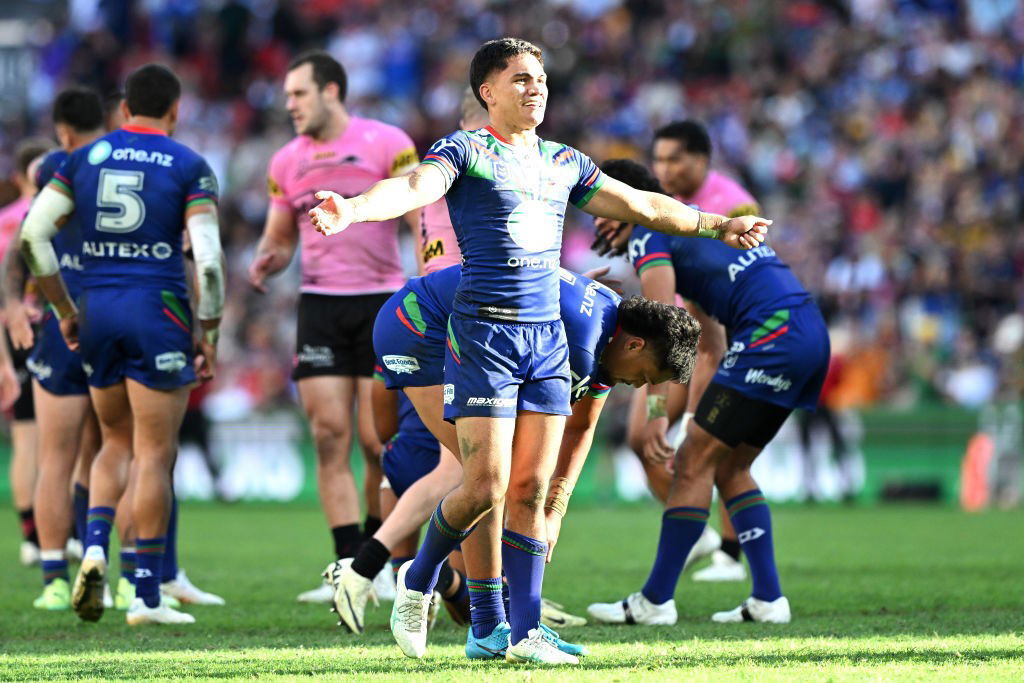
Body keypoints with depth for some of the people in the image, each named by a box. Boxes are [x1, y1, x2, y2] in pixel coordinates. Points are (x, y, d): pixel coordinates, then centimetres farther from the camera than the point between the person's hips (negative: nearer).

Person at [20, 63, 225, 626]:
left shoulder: (83, 160, 8)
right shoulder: (189, 167, -2)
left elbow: (32, 234, 1)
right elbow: (207, 257, -11)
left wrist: (64, 310, 9)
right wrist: (208, 334, -2)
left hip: (98, 310, 4)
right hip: (158, 309, -4)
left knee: (117, 444, 20)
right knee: (154, 456, 2)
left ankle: (94, 547, -4)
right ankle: (146, 596, 3)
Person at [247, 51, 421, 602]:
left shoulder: (386, 144, -3)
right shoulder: (286, 162, 11)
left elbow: (423, 221, -5)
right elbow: (280, 237, 19)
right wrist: (266, 262, -3)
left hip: (381, 303, -4)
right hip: (320, 307, 4)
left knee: (377, 442, -7)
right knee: (330, 438, -6)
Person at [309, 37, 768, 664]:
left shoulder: (564, 163, 16)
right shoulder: (465, 150, -3)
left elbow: (641, 205, 27)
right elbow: (412, 188, -22)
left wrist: (719, 225, 33)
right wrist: (353, 208, -42)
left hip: (548, 334, 6)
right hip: (484, 331, -5)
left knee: (531, 490, 3)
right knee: (487, 486, -11)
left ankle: (525, 633, 6)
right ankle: (418, 583, 14)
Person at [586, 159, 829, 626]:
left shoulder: (647, 232, -1)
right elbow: (711, 340, 31)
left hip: (774, 336, -9)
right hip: (809, 332, 9)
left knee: (696, 461, -5)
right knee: (729, 465, 15)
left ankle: (655, 601, -3)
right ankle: (767, 600, 11)